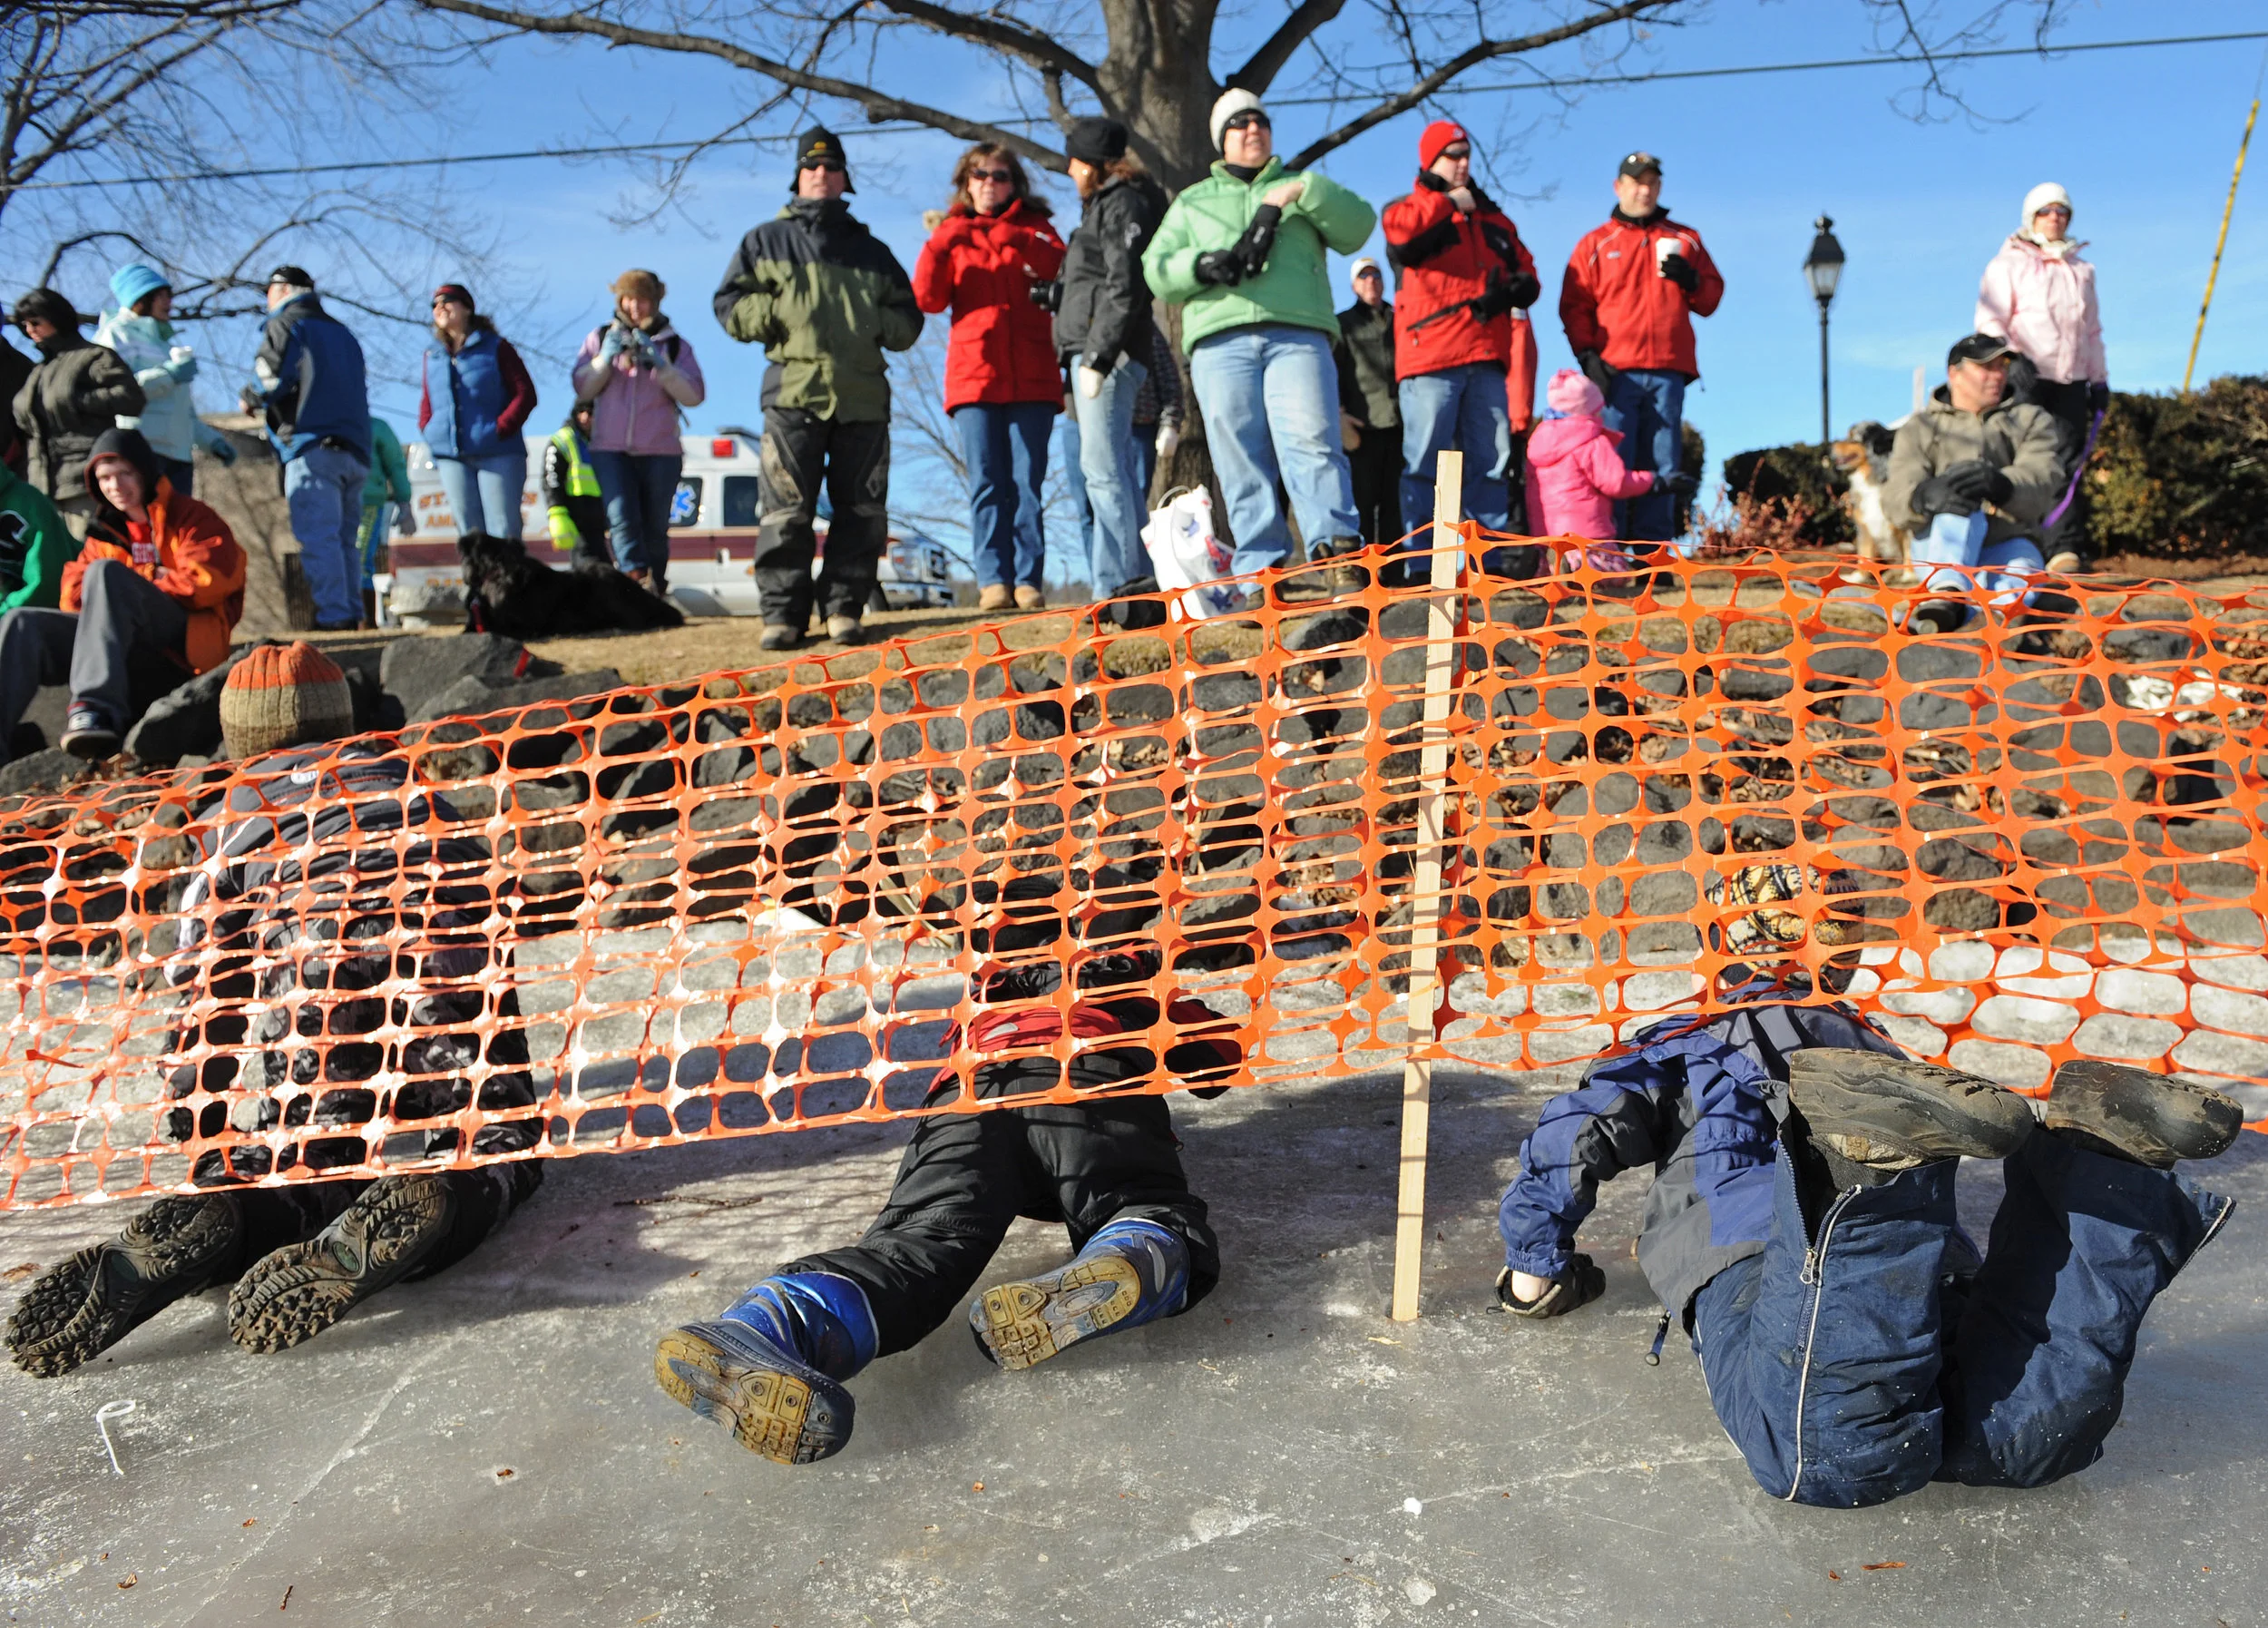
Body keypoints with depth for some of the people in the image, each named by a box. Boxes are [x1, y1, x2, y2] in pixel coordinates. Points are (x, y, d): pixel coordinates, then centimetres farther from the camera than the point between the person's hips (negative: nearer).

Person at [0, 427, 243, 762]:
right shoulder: (105, 531, 25)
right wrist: (146, 579, -7)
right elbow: (73, 593, 12)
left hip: (184, 643, -6)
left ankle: (95, 706, -44)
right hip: (128, 644, 6)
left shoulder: (192, 518, 8)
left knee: (105, 571, -27)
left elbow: (208, 582, -9)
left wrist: (132, 591, -3)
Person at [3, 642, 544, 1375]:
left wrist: (190, 1117, 42)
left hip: (315, 959, -1)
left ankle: (217, 1218, -22)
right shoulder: (410, 789, 39)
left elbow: (204, 983, 28)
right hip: (449, 949, 1)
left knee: (299, 1152, 12)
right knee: (496, 1149, 9)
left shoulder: (231, 817, 31)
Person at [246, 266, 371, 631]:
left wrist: (251, 399, 10)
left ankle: (333, 616, -17)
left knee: (317, 538, -11)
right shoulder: (340, 331, 26)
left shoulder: (286, 325, 3)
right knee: (344, 538, 10)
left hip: (312, 446, -8)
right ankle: (352, 615, 6)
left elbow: (272, 379, -10)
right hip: (355, 449, 8)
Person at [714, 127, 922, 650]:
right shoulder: (766, 241, 18)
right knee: (786, 511, -8)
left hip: (864, 396, 3)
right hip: (793, 392, -2)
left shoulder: (871, 249, 24)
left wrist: (874, 322, -1)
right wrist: (781, 313, -6)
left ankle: (844, 607, 6)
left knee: (862, 511, -1)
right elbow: (731, 307, 10)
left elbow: (907, 322, 20)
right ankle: (782, 612, -4)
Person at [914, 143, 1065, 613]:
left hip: (1030, 377, 0)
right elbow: (927, 299, 4)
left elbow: (1060, 267, -5)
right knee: (986, 482, -6)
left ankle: (1027, 579, -5)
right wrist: (938, 247, -11)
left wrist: (1002, 236, -13)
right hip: (974, 375, 0)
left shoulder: (1034, 227, 17)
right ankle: (993, 580, -6)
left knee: (1027, 480, -6)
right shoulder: (953, 233, 18)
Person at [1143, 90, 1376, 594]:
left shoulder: (1300, 190, 27)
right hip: (1219, 341, 1)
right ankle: (1260, 569, -9)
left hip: (1298, 334, -1)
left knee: (1310, 441, -20)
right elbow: (1156, 269, 17)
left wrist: (1302, 191, -4)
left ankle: (1336, 549, -27)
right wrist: (1202, 264, -4)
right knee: (1240, 460, -8)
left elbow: (1359, 225, 9)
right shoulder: (1193, 202, 29)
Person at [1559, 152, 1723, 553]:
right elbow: (1573, 306, 3)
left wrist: (1690, 281, -4)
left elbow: (1711, 298, 18)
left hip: (1669, 374, 3)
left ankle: (1652, 554, 2)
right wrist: (1588, 356, -10)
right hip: (1616, 371, -2)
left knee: (1662, 468, -1)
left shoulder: (1685, 239, 20)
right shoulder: (1595, 244, 12)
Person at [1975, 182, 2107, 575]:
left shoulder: (2081, 271, 23)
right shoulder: (2007, 265, 7)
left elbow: (2092, 330, 27)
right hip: (2024, 379, -4)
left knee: (2068, 462, -6)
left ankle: (2066, 547, -11)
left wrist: (2099, 379, 20)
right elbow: (1989, 321, -3)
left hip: (2071, 381, 4)